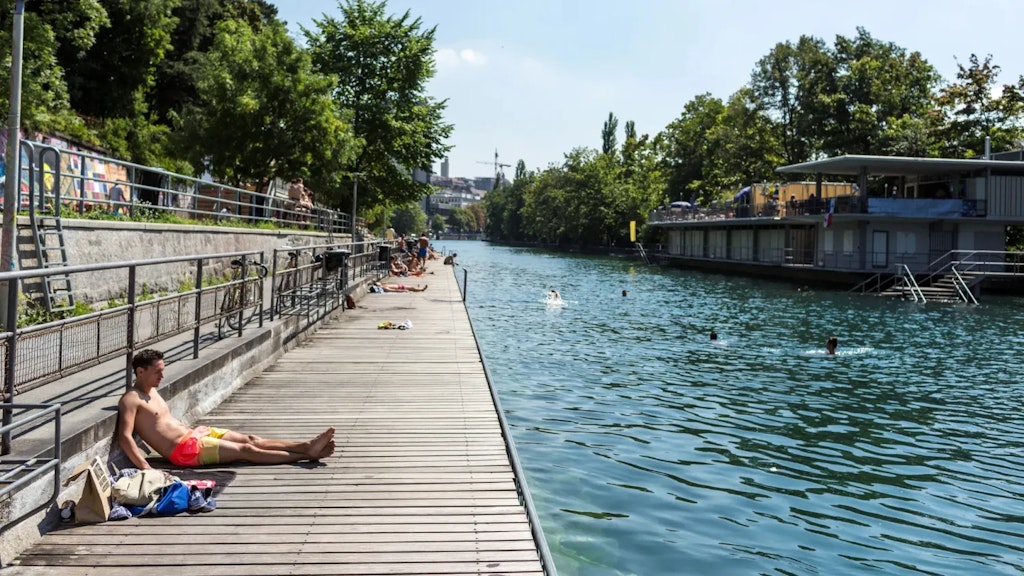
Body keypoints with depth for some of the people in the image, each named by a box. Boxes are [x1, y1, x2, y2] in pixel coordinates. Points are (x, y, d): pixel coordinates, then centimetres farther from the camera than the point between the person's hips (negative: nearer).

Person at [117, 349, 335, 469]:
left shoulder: (153, 392, 16)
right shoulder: (130, 400, -12)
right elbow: (124, 437, -24)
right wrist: (146, 469, -33)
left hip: (193, 434, 9)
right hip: (185, 450, -9)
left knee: (250, 439, -1)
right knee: (245, 450, -11)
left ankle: (306, 446, -5)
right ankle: (307, 455, -11)